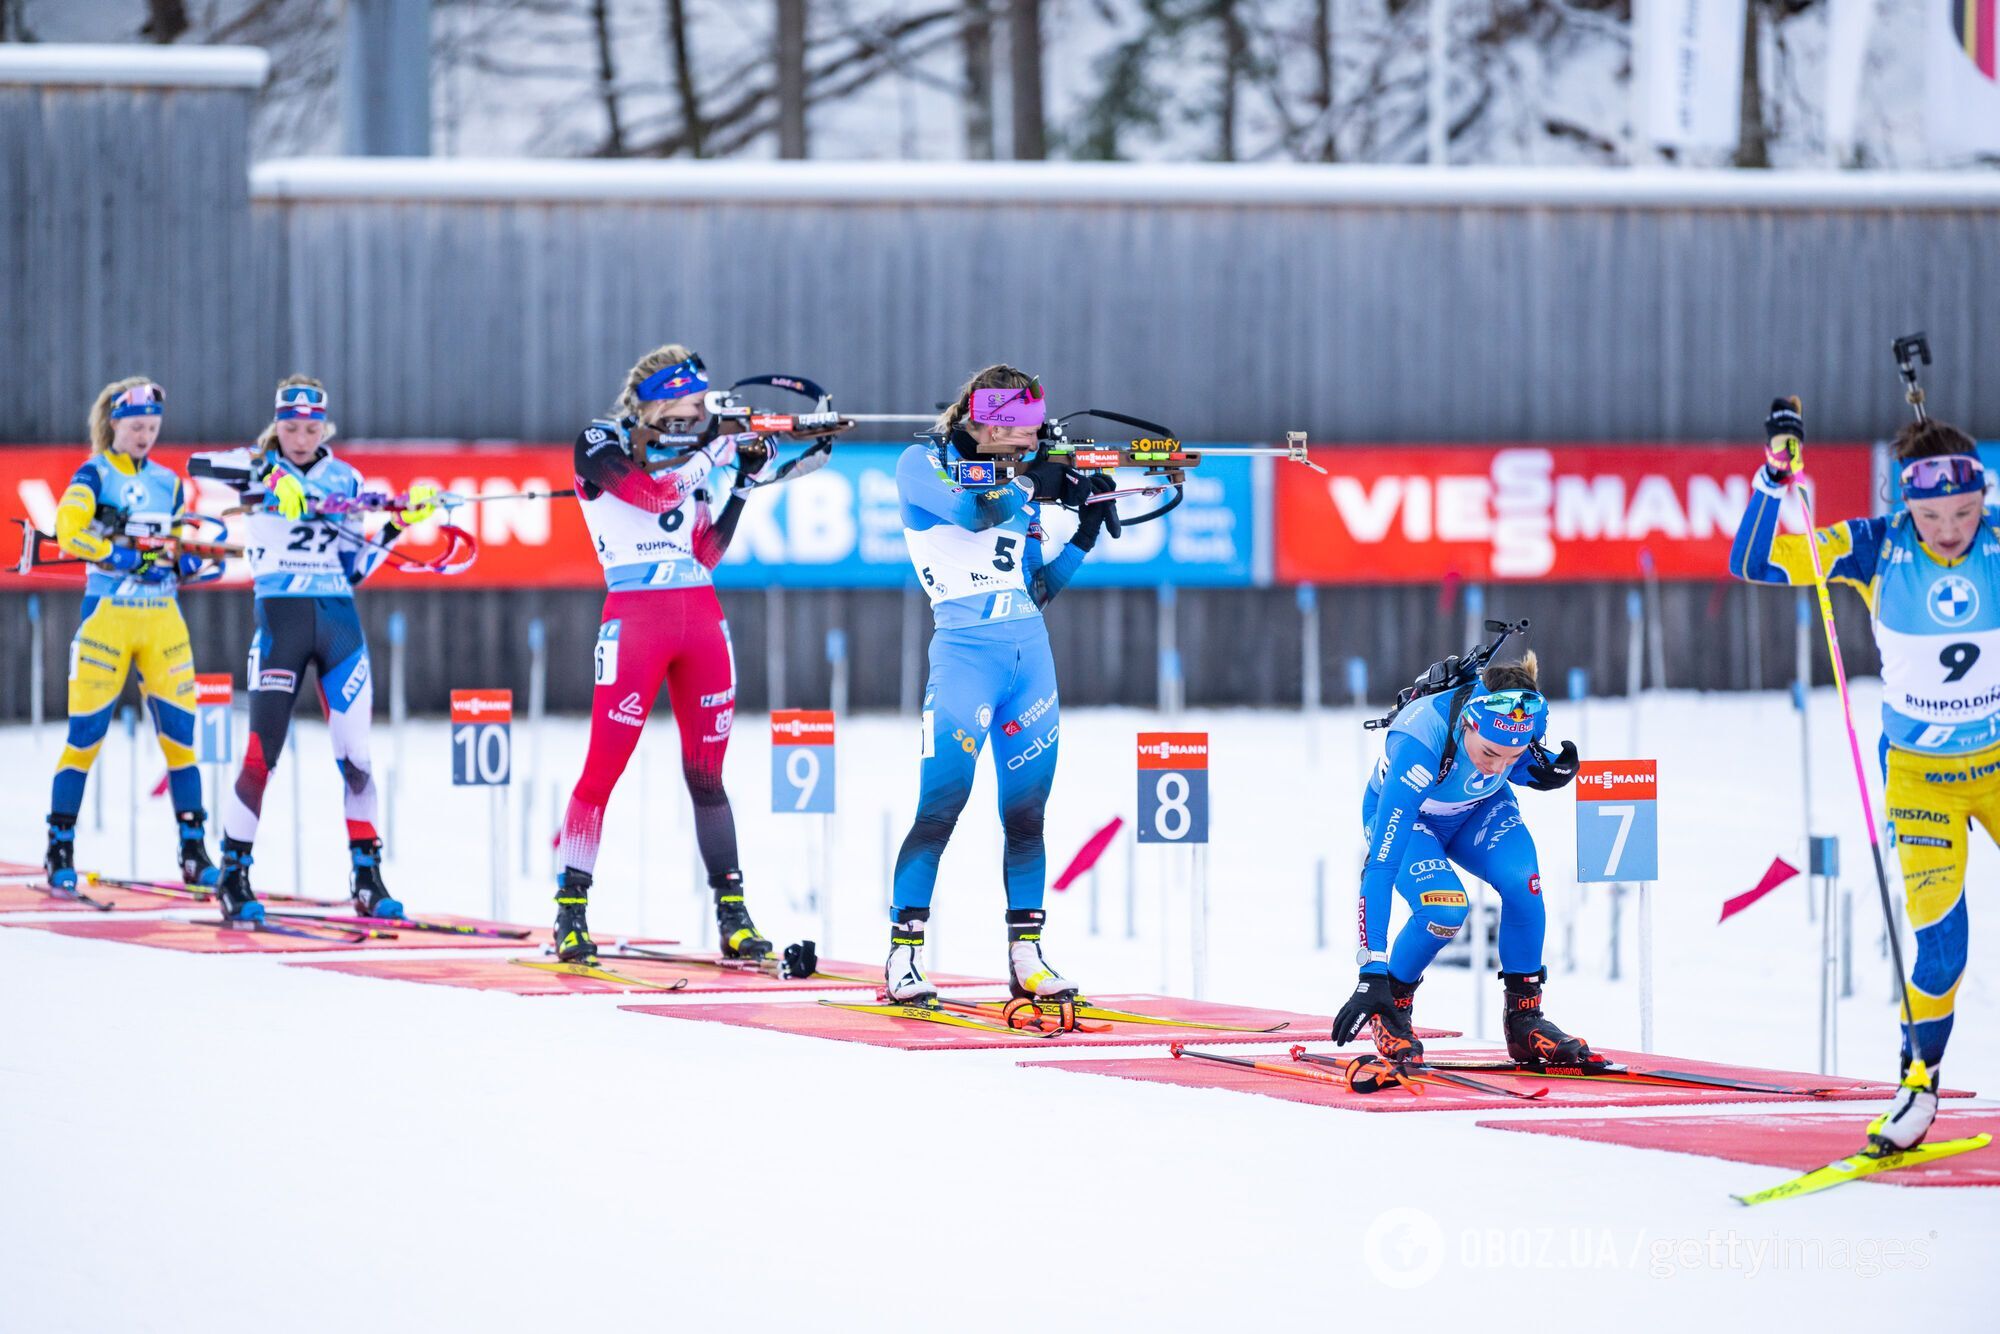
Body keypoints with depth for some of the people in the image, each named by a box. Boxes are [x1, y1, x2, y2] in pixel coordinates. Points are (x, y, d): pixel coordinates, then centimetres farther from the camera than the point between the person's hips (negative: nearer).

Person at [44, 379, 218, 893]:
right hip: (107, 614, -4)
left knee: (180, 731, -1)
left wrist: (185, 561, -4)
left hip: (162, 618, 4)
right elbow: (68, 531, -16)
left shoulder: (168, 482, 14)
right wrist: (128, 557, -21)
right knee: (85, 734, -5)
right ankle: (60, 851, 3)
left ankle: (194, 851, 4)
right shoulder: (94, 475, -1)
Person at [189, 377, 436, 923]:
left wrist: (398, 525, 3)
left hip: (339, 621, 3)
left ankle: (366, 877, 12)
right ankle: (233, 876, 2)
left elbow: (353, 568, 13)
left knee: (355, 754, 3)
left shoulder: (346, 481, 11)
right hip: (280, 616, -3)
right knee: (263, 751, -7)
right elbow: (200, 464, -20)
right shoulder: (260, 468, 2)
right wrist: (265, 476, -33)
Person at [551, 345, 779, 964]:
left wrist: (745, 481, 6)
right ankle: (571, 910, -2)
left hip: (701, 618, 5)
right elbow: (652, 494, -18)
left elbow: (706, 553, 11)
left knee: (706, 771, 7)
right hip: (634, 616, -5)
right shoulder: (600, 444, -2)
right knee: (605, 765, -8)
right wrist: (715, 452, -10)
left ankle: (732, 912, 10)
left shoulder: (686, 454, 15)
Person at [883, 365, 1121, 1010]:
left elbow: (1035, 589, 16)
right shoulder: (924, 464, 0)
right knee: (940, 808, -10)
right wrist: (1037, 480, -9)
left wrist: (1087, 532, 7)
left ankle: (1026, 959, 11)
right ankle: (903, 958, -5)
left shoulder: (1021, 484, 16)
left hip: (1030, 655, 6)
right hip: (966, 653, -6)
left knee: (1026, 813, 6)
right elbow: (971, 511, -20)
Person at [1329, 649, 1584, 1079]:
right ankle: (1393, 1008, -1)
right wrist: (1372, 973, -46)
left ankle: (1525, 1019, -7)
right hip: (1405, 816, -3)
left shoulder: (1530, 712, -30)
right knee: (1444, 907, -29)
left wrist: (1551, 772, -27)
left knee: (1522, 882, -25)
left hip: (1479, 809, 3)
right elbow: (1381, 866, -43)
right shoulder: (1417, 745, -43)